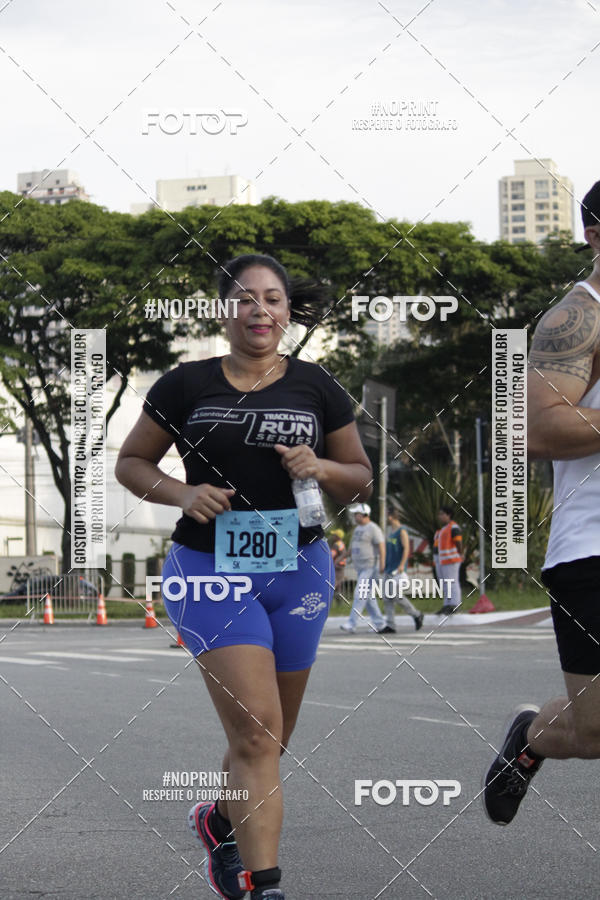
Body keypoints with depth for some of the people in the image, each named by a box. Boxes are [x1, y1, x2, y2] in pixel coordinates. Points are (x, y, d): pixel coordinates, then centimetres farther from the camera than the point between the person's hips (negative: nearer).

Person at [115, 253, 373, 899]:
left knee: (269, 740, 14)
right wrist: (182, 493, -11)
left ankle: (219, 821, 44)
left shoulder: (315, 387, 6)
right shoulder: (186, 385, 1)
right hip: (211, 571, -3)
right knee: (257, 731, -16)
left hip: (298, 572, 3)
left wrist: (320, 469, -9)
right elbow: (130, 463, 8)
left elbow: (361, 480, 13)